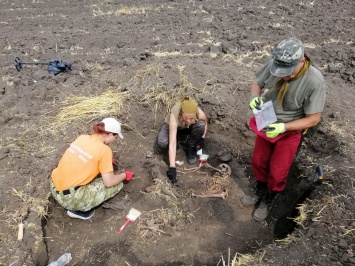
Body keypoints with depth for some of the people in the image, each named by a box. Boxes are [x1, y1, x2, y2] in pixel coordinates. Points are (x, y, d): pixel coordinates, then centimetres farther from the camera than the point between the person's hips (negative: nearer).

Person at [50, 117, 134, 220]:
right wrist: (124, 175, 6)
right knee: (117, 184, 1)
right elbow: (109, 182, -12)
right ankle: (79, 209, 2)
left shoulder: (82, 137, 4)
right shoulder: (104, 150, -16)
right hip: (69, 197, -8)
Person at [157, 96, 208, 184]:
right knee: (162, 142, -31)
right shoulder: (174, 115, -42)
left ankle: (191, 148, -5)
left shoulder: (200, 114, -34)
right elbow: (172, 143, -43)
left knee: (200, 125, -32)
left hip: (190, 127, 2)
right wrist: (172, 167, -47)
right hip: (173, 125, -2)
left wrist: (202, 138, -20)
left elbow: (205, 124, -6)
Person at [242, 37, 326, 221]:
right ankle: (260, 191, 44)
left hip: (291, 130, -3)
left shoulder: (315, 82, -30)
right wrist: (255, 97, -25)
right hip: (267, 123, 4)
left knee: (277, 172, 5)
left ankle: (268, 200, 35)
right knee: (258, 161, 16)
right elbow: (257, 84, -2)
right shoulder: (273, 65, -21)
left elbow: (313, 119, -21)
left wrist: (283, 127, -34)